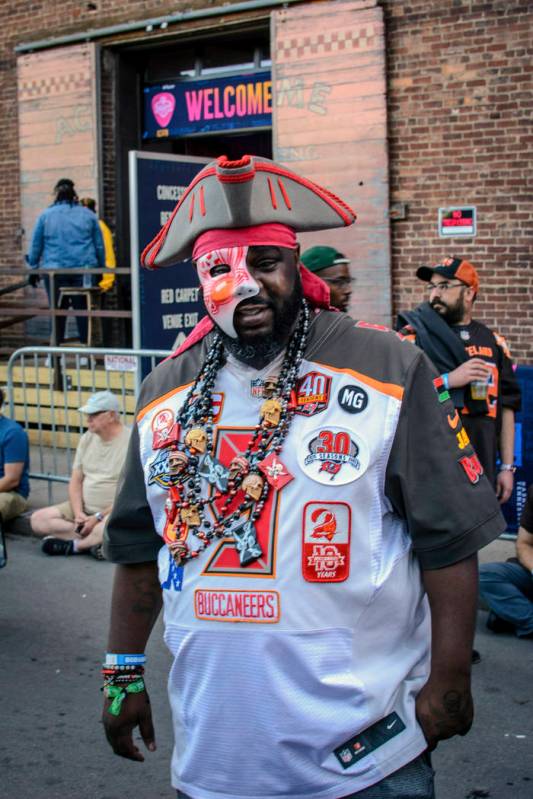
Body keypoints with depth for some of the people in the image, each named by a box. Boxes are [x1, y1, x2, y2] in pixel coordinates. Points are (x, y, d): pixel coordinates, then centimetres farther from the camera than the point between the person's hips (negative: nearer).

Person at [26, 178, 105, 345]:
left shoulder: (46, 215, 3)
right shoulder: (88, 215, 6)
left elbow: (36, 245, 6)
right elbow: (100, 245, 9)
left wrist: (33, 268, 13)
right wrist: (101, 268, 17)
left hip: (54, 270, -1)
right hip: (84, 270, 1)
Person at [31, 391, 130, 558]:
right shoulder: (87, 439, 8)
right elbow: (75, 481, 9)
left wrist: (98, 517, -17)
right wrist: (78, 513, -8)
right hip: (84, 507, 7)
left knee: (105, 529, -40)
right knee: (38, 519, -8)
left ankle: (74, 545, -11)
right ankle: (93, 541, -16)